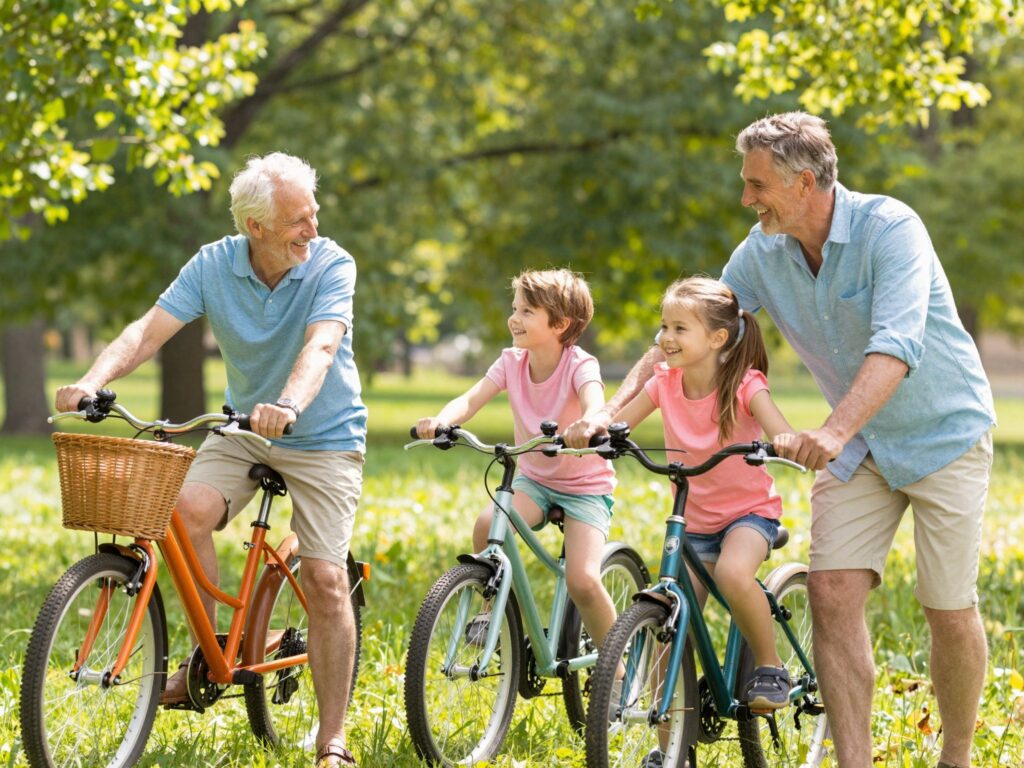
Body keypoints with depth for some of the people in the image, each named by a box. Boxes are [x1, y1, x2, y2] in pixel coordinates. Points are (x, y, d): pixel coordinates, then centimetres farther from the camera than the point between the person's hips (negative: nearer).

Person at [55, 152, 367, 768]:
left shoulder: (331, 265, -17)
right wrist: (93, 381, -34)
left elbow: (320, 346, -32)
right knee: (189, 510, -26)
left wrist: (289, 404, -53)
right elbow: (150, 329, -15)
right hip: (243, 430, 3)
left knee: (325, 580, -12)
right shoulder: (214, 266, -8)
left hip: (324, 439, -3)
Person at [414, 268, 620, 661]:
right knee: (487, 525, -27)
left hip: (586, 486, -4)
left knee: (582, 582, -22)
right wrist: (440, 421, -42)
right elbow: (471, 399, -19)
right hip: (534, 478, 4)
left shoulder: (580, 366, -19)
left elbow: (595, 404, -40)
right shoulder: (512, 362, -6)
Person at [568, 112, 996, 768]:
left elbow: (896, 345, -37)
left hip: (944, 436, -5)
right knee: (833, 592, -11)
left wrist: (834, 431, -51)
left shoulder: (890, 228, -24)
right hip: (859, 444, 5)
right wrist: (611, 412, -17)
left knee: (951, 612, -2)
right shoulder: (762, 254, -6)